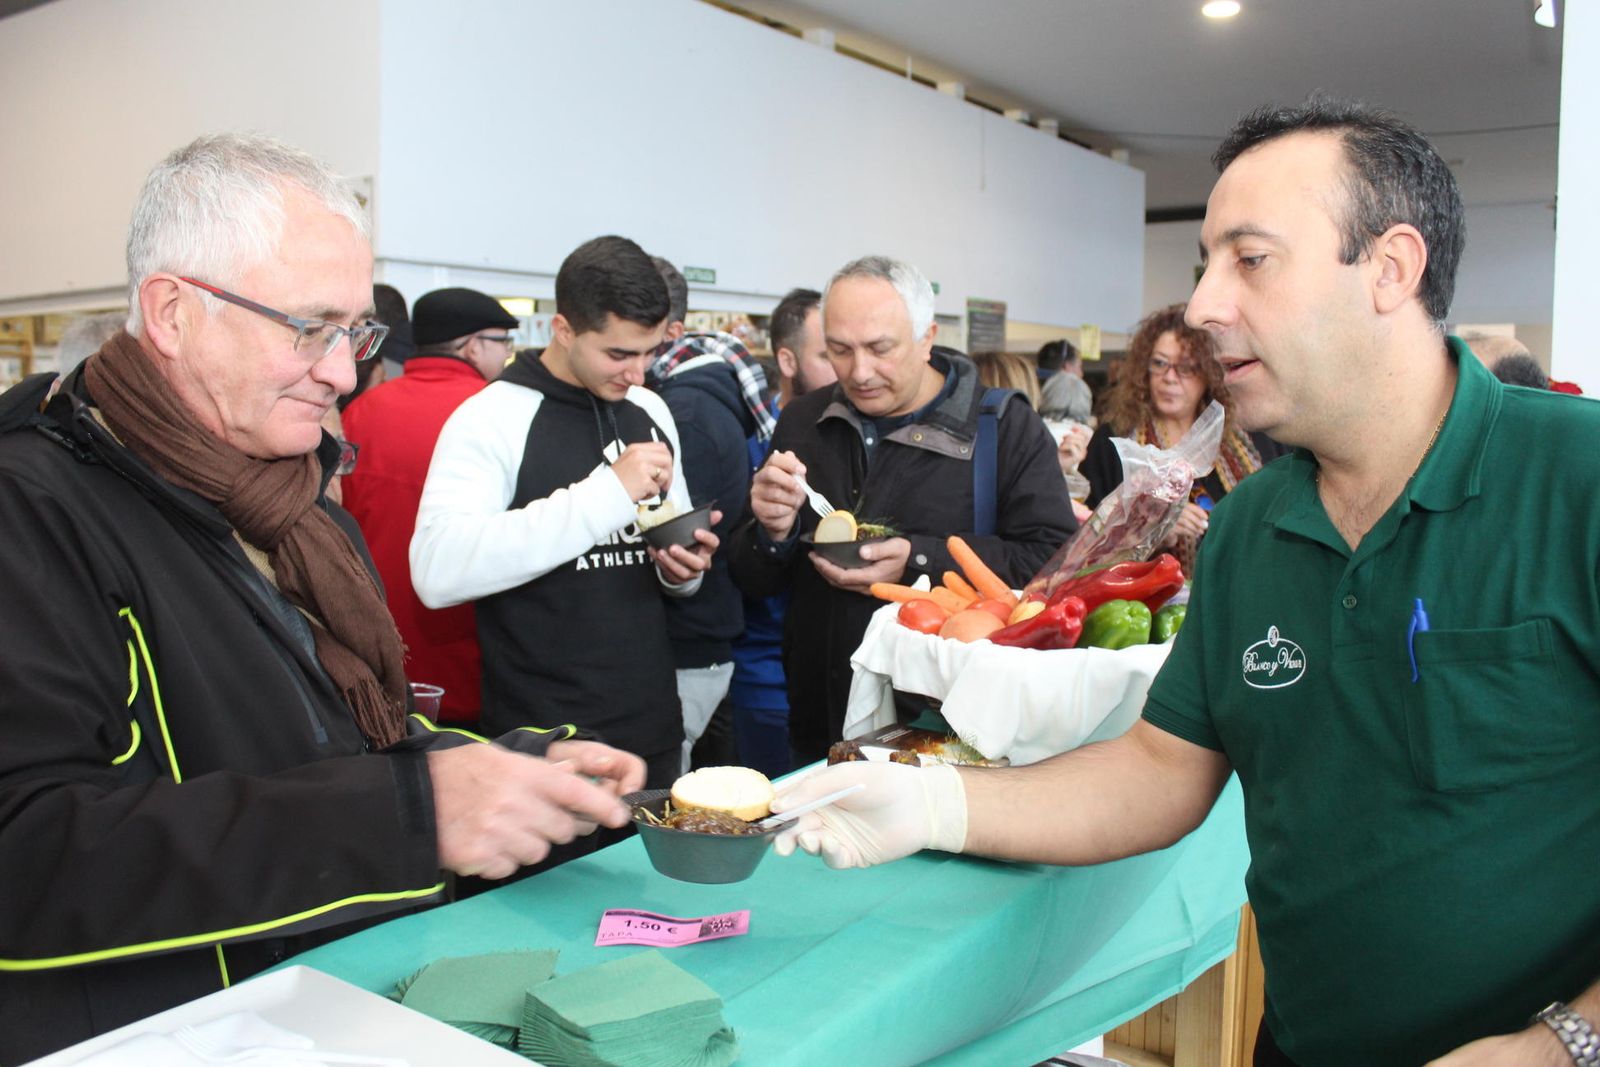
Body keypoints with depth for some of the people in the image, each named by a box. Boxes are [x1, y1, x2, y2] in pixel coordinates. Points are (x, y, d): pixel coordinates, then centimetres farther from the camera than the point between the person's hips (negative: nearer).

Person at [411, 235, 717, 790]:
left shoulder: (650, 411, 8)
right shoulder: (493, 416, -11)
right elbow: (436, 571, -25)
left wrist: (682, 567, -5)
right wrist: (606, 492, -28)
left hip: (654, 726, 6)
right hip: (545, 741, -6)